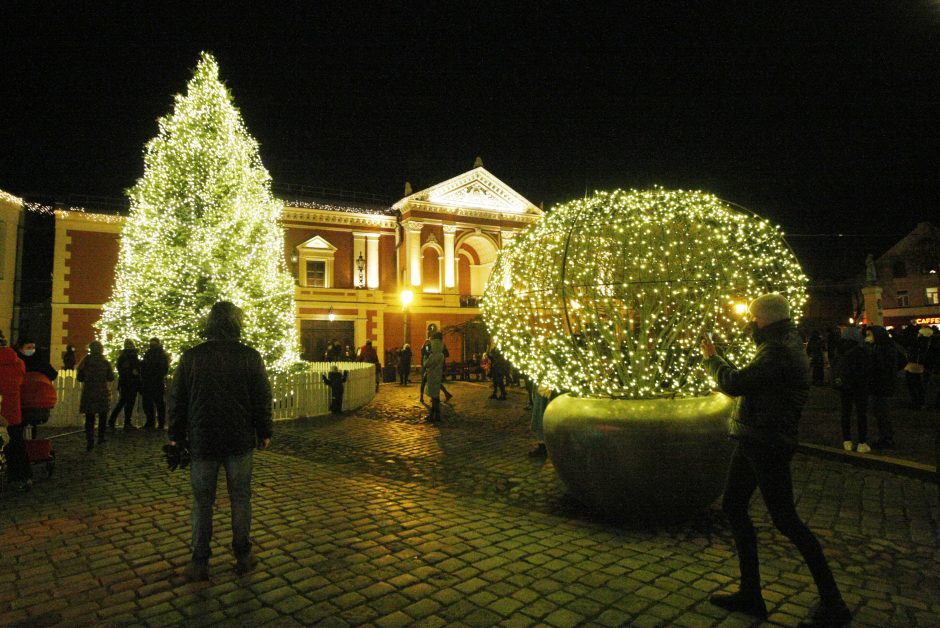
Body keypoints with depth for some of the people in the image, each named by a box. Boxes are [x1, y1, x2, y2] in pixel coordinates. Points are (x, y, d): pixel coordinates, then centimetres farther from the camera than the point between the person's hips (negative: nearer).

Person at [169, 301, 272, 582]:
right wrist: (264, 433, 8)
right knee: (240, 498, 11)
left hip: (202, 441, 1)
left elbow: (177, 399, 2)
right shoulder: (250, 357, -7)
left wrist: (176, 436, 13)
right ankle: (243, 556, 20)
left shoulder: (191, 356, -3)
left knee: (202, 501, 11)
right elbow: (262, 398, -3)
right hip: (240, 441, 0)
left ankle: (199, 562, 17)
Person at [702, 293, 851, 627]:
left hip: (767, 445, -11)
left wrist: (712, 357, -6)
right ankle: (750, 593, 23)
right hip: (754, 441, 11)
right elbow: (749, 379, 20)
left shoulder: (779, 351, -20)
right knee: (733, 507, 13)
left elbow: (734, 384, -22)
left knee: (784, 519, -1)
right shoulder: (785, 344, 14)